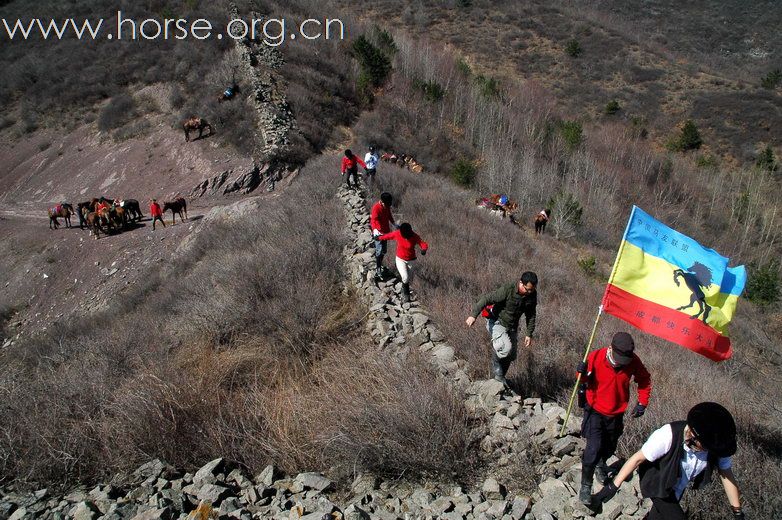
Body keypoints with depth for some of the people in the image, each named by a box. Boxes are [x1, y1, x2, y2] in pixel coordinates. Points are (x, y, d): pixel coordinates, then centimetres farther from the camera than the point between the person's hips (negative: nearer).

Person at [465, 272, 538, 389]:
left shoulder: (532, 294, -8)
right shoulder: (507, 290, -28)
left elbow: (531, 315, 5)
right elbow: (486, 299, -27)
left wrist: (529, 334, 5)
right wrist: (474, 315, -35)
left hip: (512, 327, 7)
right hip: (497, 322, -6)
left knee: (510, 356, 11)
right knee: (505, 347, -28)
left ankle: (500, 377, 34)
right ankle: (497, 372, -1)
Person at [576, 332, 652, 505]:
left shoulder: (633, 361, -17)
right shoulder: (595, 357, -25)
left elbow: (645, 380, 2)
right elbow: (585, 379, -9)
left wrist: (642, 403, -4)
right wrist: (582, 373, -31)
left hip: (616, 413, 3)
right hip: (595, 411, -3)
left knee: (609, 447, 20)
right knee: (594, 448, -12)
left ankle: (601, 465, 53)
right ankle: (586, 486, 6)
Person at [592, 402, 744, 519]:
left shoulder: (719, 448, -26)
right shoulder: (668, 435, -39)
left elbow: (726, 475, -11)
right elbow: (638, 458, -32)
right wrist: (613, 486, -29)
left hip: (678, 488, 5)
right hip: (658, 485, -5)